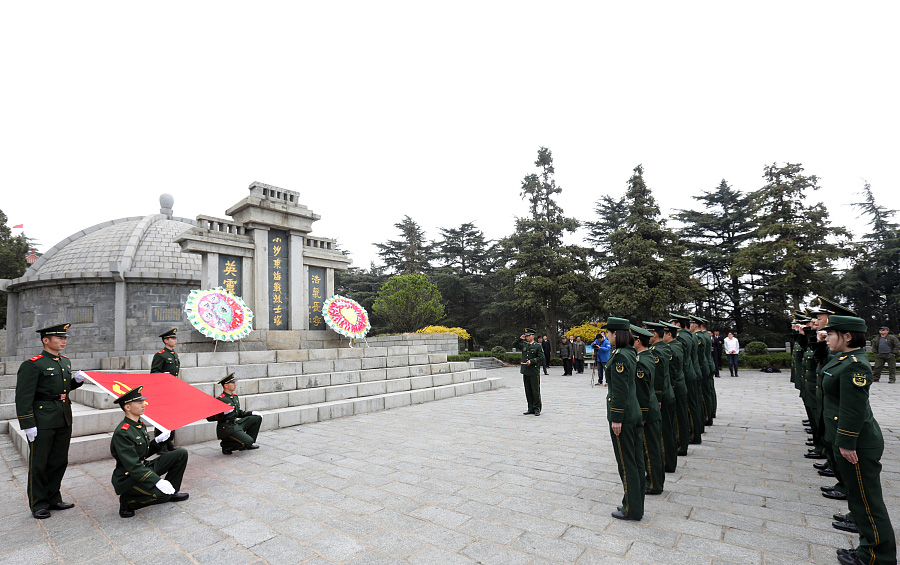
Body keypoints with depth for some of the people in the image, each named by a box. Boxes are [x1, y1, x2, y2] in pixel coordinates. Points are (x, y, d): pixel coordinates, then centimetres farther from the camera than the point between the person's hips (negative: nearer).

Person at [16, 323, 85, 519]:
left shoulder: (66, 362, 11)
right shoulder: (32, 365, -12)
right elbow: (23, 397, -14)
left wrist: (77, 381, 3)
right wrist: (28, 425, -17)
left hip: (64, 420, 7)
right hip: (42, 421, -7)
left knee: (60, 461, 14)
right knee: (39, 464, 6)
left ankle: (53, 498, 28)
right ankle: (38, 505, 20)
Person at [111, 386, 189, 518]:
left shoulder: (140, 424, 6)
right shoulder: (122, 433, -23)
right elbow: (133, 466, -27)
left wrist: (158, 441, -4)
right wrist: (158, 481, -32)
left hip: (144, 468, 9)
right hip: (128, 478, -9)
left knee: (181, 453, -1)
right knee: (162, 495, -28)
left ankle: (171, 491, 12)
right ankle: (127, 501, -2)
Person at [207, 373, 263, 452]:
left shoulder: (235, 397, 12)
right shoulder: (220, 399, -16)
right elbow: (209, 418, -18)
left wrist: (251, 413, 12)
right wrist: (224, 413, -29)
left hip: (237, 424, 9)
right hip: (226, 428, -9)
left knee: (257, 418, 8)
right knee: (248, 441, -22)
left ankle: (248, 444, 13)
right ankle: (225, 444, 2)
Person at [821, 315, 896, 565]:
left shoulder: (854, 366, -23)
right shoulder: (843, 358, 8)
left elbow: (854, 409, -25)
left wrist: (847, 444, -21)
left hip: (857, 445, -10)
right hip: (849, 441, 10)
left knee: (867, 501, 4)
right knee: (859, 497, 21)